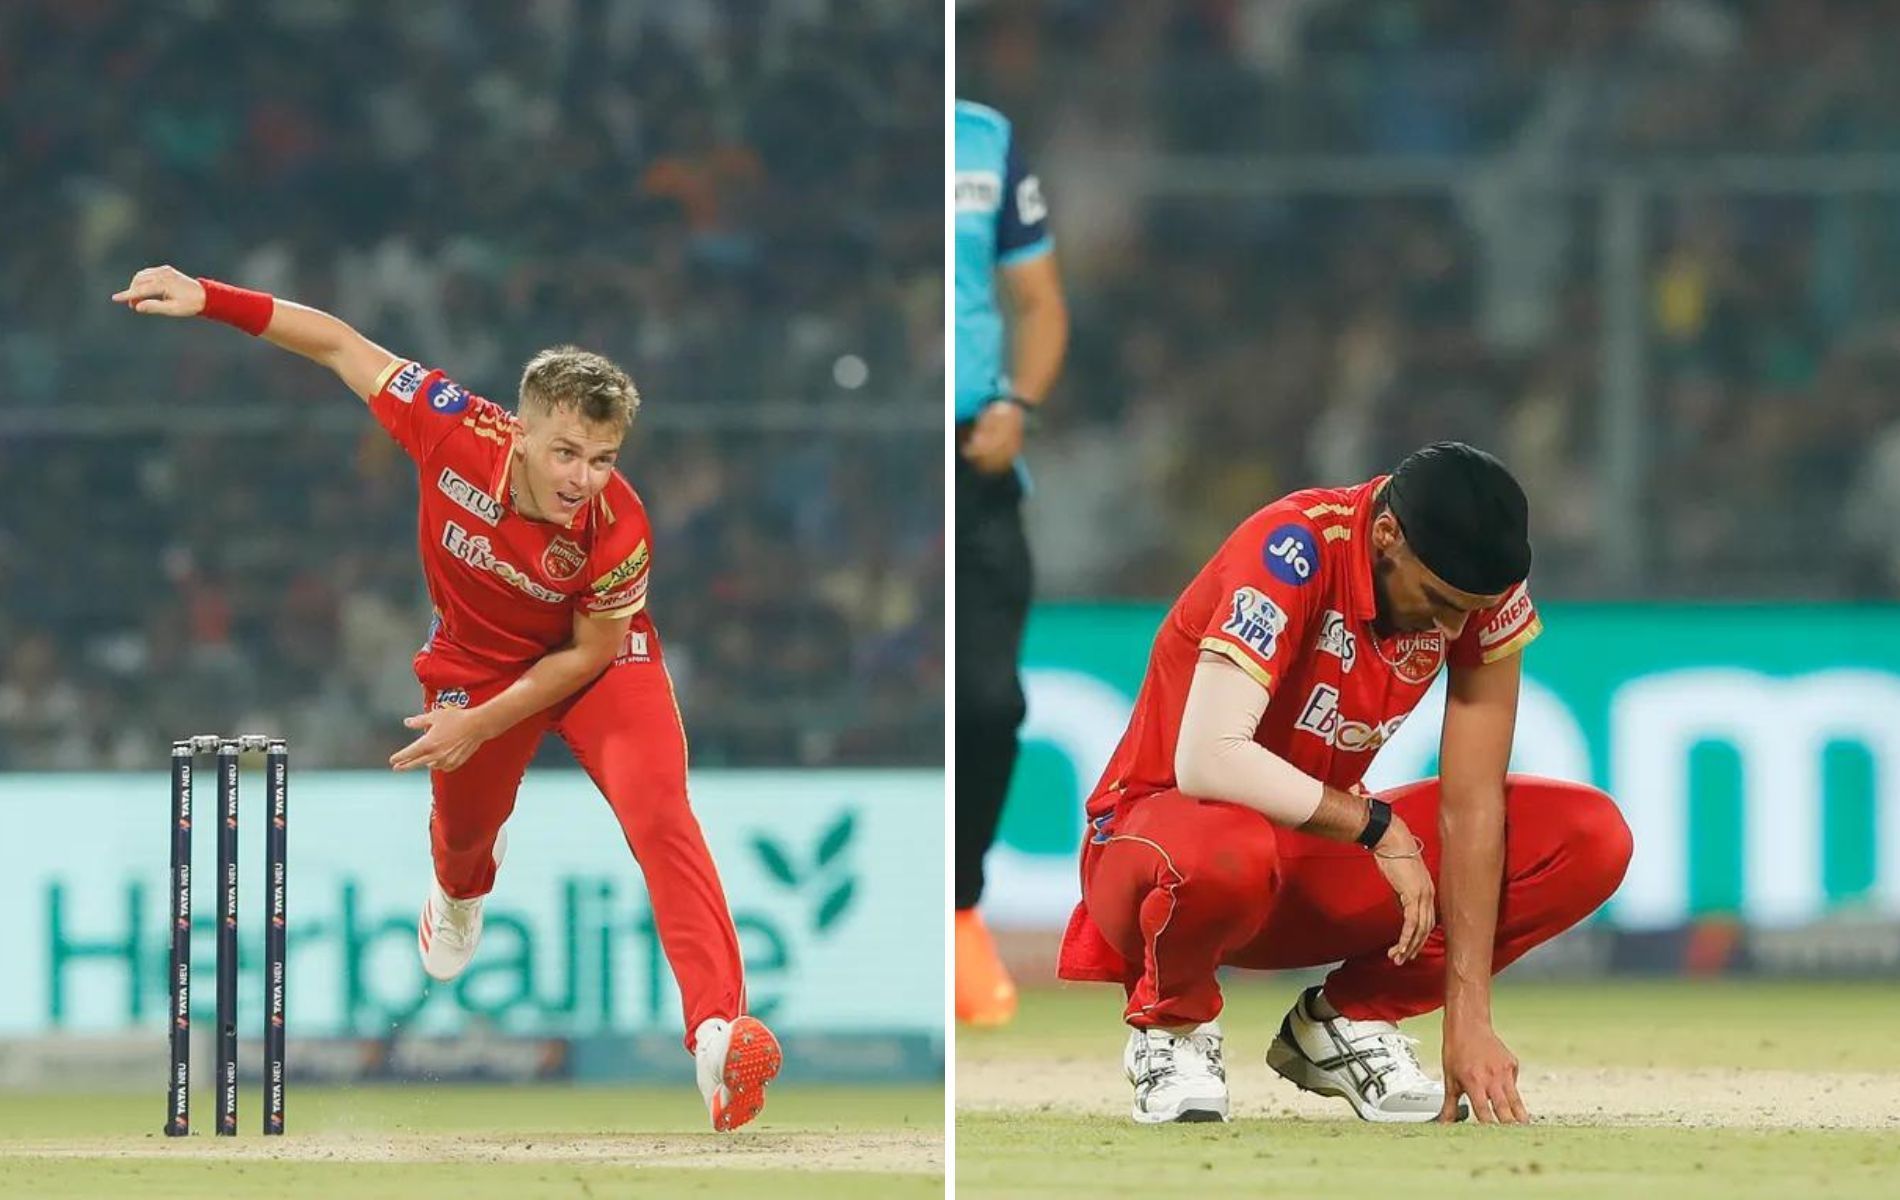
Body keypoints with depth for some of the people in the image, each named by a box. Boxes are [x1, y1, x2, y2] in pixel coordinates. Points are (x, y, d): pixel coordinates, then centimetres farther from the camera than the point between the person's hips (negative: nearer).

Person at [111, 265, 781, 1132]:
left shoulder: (618, 532, -37)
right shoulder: (455, 430, -34)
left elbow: (589, 655, -20)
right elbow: (341, 347, -21)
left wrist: (481, 724, -22)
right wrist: (210, 301, -27)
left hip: (597, 662, -3)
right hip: (476, 660, 3)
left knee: (660, 812, -27)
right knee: (465, 823, 26)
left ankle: (718, 1030, -36)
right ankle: (458, 896, 67)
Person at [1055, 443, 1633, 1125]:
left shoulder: (1484, 588, -11)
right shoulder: (1292, 551, -26)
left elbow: (1472, 807, -14)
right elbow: (1207, 760, -36)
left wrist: (1469, 1017, -21)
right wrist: (1377, 826, -29)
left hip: (1318, 852, 5)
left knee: (1593, 841, -12)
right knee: (1227, 852, -43)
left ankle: (1346, 1019, 3)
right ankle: (1171, 1024, -8)